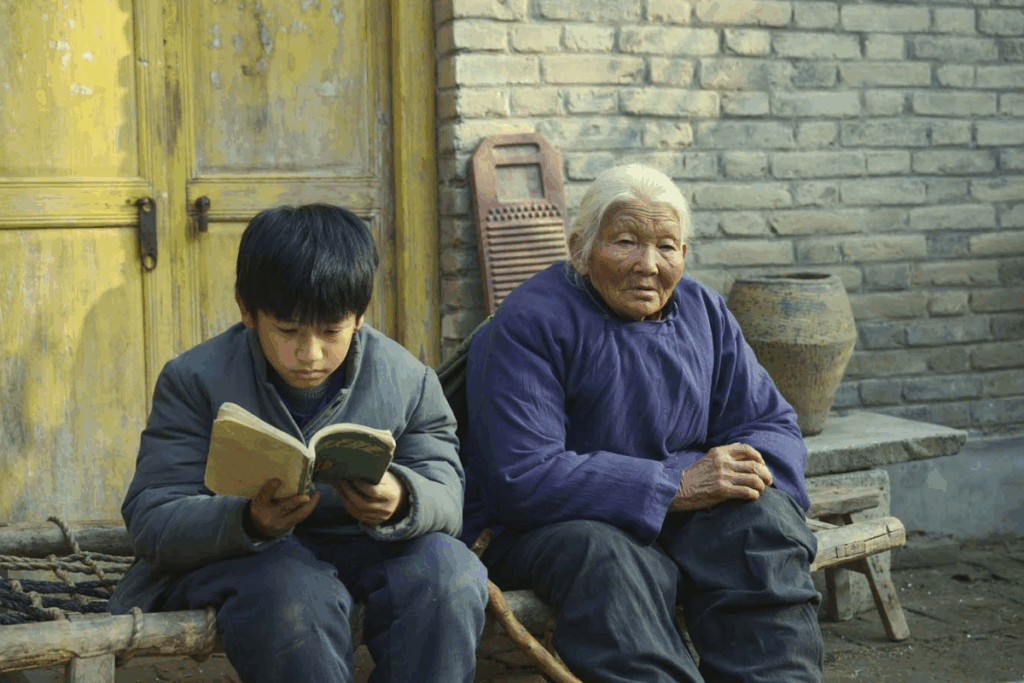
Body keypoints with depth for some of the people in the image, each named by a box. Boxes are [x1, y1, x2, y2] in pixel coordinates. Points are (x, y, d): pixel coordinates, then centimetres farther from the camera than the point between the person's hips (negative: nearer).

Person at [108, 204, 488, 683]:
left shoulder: (408, 381, -3)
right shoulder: (196, 380, -9)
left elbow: (447, 498, -7)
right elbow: (150, 521, -14)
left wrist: (401, 502, -35)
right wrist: (249, 522, -38)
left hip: (355, 552, 3)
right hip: (226, 558, -2)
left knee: (448, 566, -27)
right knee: (291, 591, -37)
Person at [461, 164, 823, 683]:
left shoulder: (703, 312, 10)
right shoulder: (528, 324, -11)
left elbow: (773, 425, 10)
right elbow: (523, 479, -22)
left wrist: (744, 467, -17)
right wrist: (675, 485, -25)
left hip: (676, 516, 5)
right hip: (550, 524, -5)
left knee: (765, 518, -24)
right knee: (607, 560, -37)